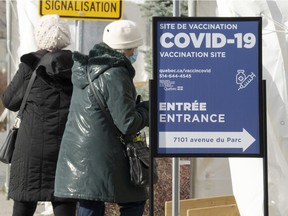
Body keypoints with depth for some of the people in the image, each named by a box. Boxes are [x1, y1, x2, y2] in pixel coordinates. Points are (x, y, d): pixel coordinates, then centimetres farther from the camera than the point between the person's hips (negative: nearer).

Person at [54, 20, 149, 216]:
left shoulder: (87, 68, 12)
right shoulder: (115, 75, -16)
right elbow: (128, 124, -17)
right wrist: (148, 108, 0)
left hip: (77, 154, 8)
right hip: (104, 158, -8)